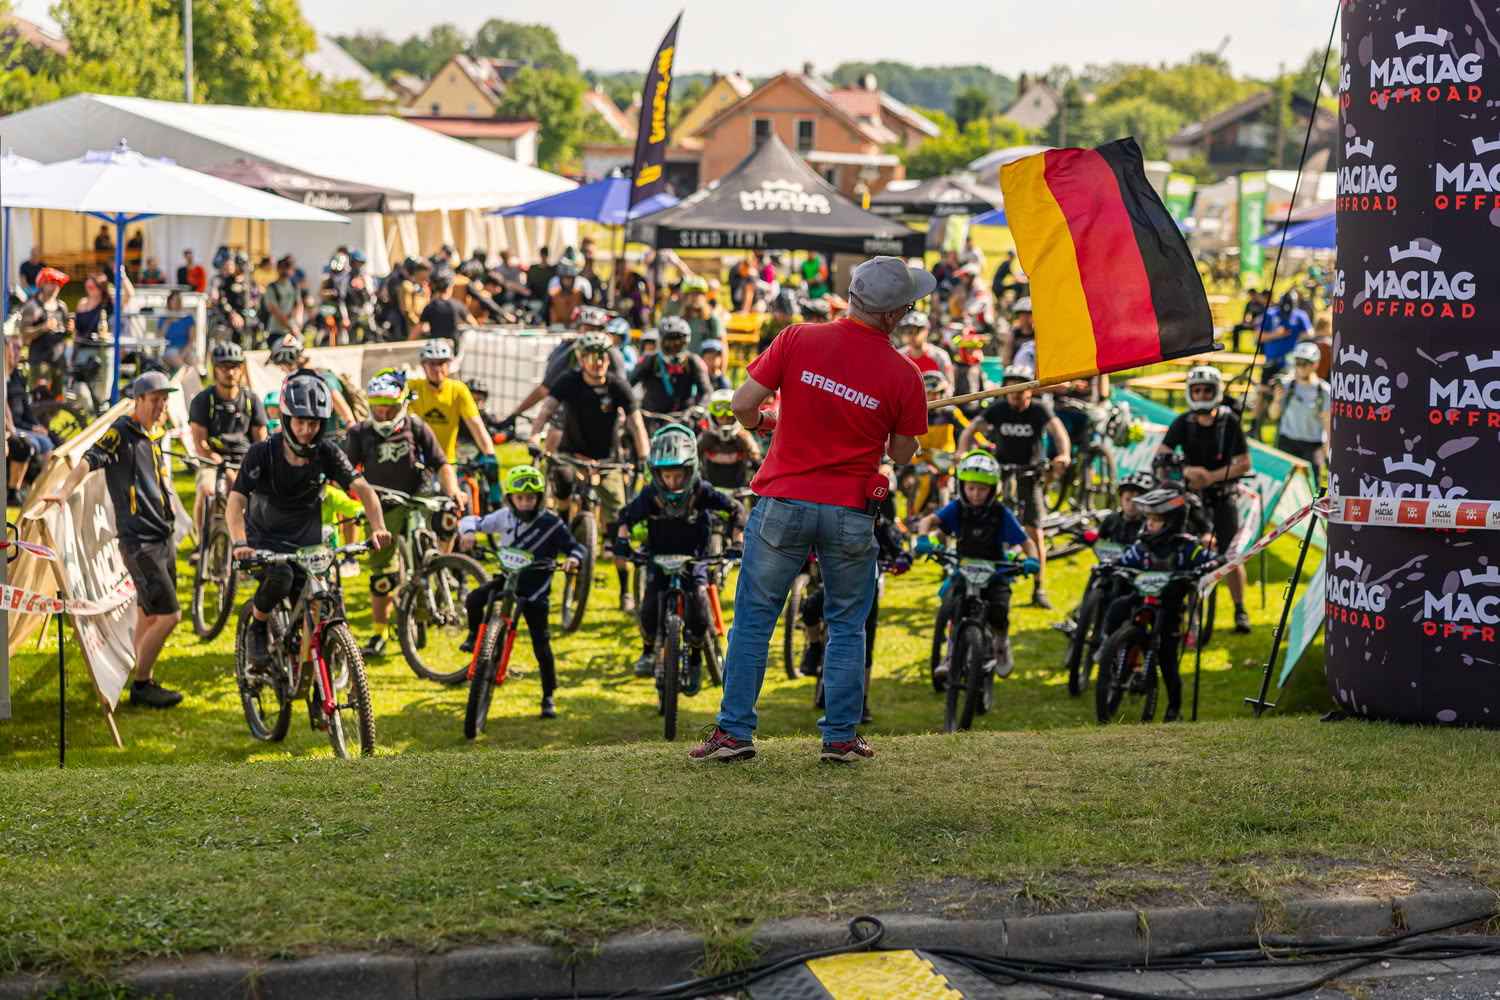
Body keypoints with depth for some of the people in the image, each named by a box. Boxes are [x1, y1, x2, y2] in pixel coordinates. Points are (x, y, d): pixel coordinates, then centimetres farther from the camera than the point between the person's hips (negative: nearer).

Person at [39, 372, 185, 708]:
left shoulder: (154, 435, 14)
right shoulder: (121, 433, -11)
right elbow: (88, 461, -24)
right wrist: (63, 492, -38)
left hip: (162, 538, 8)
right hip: (138, 540, -8)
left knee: (148, 617, 13)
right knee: (169, 614, -11)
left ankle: (146, 683, 22)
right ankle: (141, 685, 0)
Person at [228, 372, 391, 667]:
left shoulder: (327, 454, -11)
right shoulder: (262, 453, -18)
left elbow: (363, 488, -19)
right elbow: (236, 502, -25)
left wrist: (378, 527, -38)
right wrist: (239, 544, -44)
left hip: (305, 543, 3)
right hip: (264, 539, -3)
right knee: (279, 577, -33)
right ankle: (257, 631, -6)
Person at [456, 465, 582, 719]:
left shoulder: (551, 524, -12)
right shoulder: (504, 517, -4)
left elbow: (575, 547, -8)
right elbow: (473, 520, 0)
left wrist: (572, 558, -32)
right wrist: (468, 531, -23)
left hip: (535, 591, -2)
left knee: (541, 645, -2)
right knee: (473, 599, -26)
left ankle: (548, 698, 12)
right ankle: (475, 635, 6)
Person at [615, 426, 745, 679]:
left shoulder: (701, 492, -20)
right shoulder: (650, 495, -17)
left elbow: (736, 509, -9)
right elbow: (626, 517, -2)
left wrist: (737, 542, -17)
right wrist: (622, 540, -19)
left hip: (694, 558, -1)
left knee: (699, 617, -16)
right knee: (650, 608, -18)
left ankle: (696, 656, 11)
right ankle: (648, 651, 10)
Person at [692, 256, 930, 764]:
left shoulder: (799, 338, -8)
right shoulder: (903, 375, -8)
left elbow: (743, 404, -7)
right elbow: (902, 454, 2)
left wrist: (762, 421, 15)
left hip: (783, 502, 0)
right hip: (850, 511, 0)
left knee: (754, 618, 9)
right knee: (846, 625, 14)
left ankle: (734, 731, 10)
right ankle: (840, 736, 14)